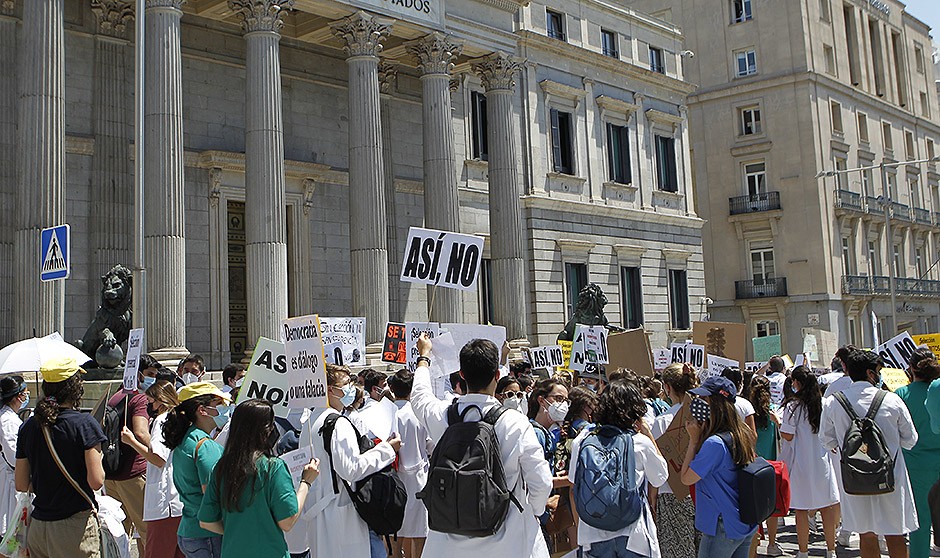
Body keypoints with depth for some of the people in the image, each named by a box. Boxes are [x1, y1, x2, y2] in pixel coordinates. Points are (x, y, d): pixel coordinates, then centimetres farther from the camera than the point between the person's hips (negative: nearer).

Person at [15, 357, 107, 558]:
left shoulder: (28, 426, 2)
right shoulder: (84, 423, -13)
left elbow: (21, 485, 8)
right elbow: (96, 481, -15)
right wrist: (98, 458, 4)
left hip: (37, 526, 5)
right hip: (75, 526, -5)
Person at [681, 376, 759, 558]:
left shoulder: (714, 443, -25)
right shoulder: (742, 435, 3)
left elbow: (686, 478, -15)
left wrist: (694, 439, -14)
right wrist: (699, 437, 6)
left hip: (723, 529, -8)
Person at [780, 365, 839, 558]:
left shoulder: (793, 406, -13)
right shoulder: (824, 404, 1)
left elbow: (788, 436, -13)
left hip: (801, 464, -5)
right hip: (822, 461, 5)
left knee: (801, 509, 4)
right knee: (826, 506, 12)